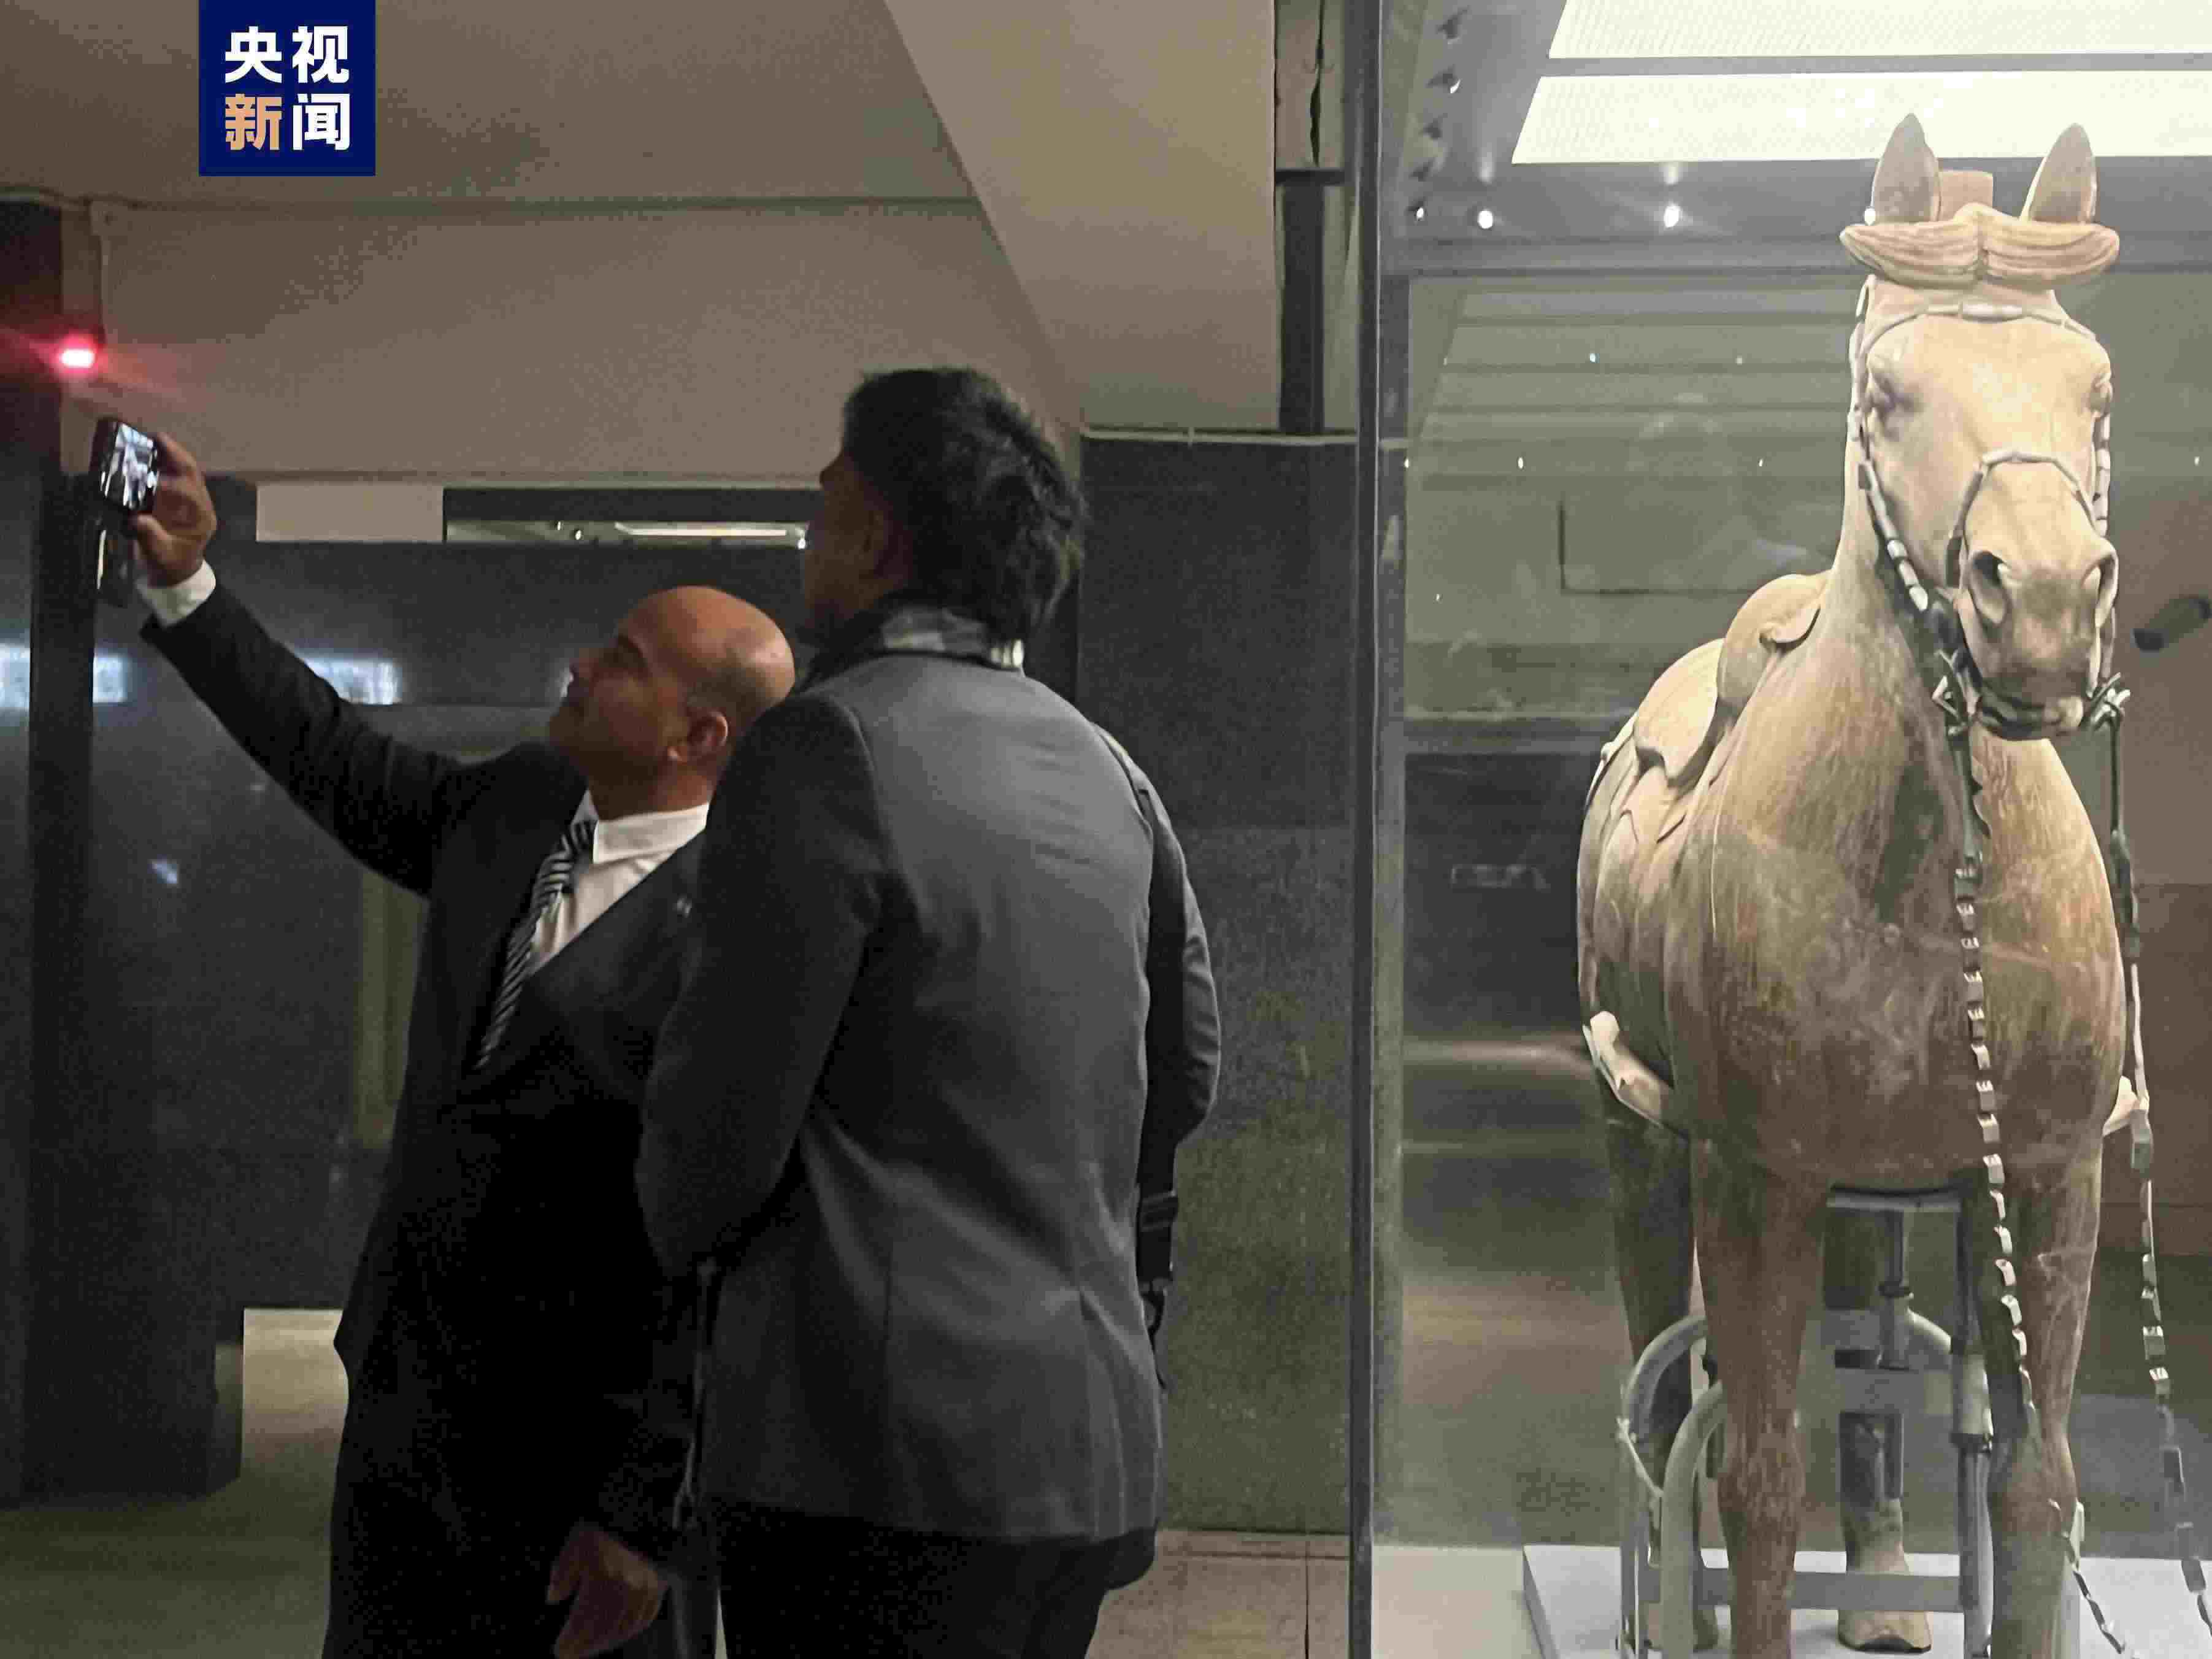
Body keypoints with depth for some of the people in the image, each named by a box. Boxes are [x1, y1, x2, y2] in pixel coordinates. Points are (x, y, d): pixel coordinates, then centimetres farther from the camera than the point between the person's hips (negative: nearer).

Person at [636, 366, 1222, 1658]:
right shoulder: (1103, 772, 11)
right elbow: (1183, 1078, 21)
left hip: (888, 1454, -8)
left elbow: (722, 1117, -12)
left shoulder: (830, 744, -12)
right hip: (1091, 1449, 8)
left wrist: (684, 1226, 9)